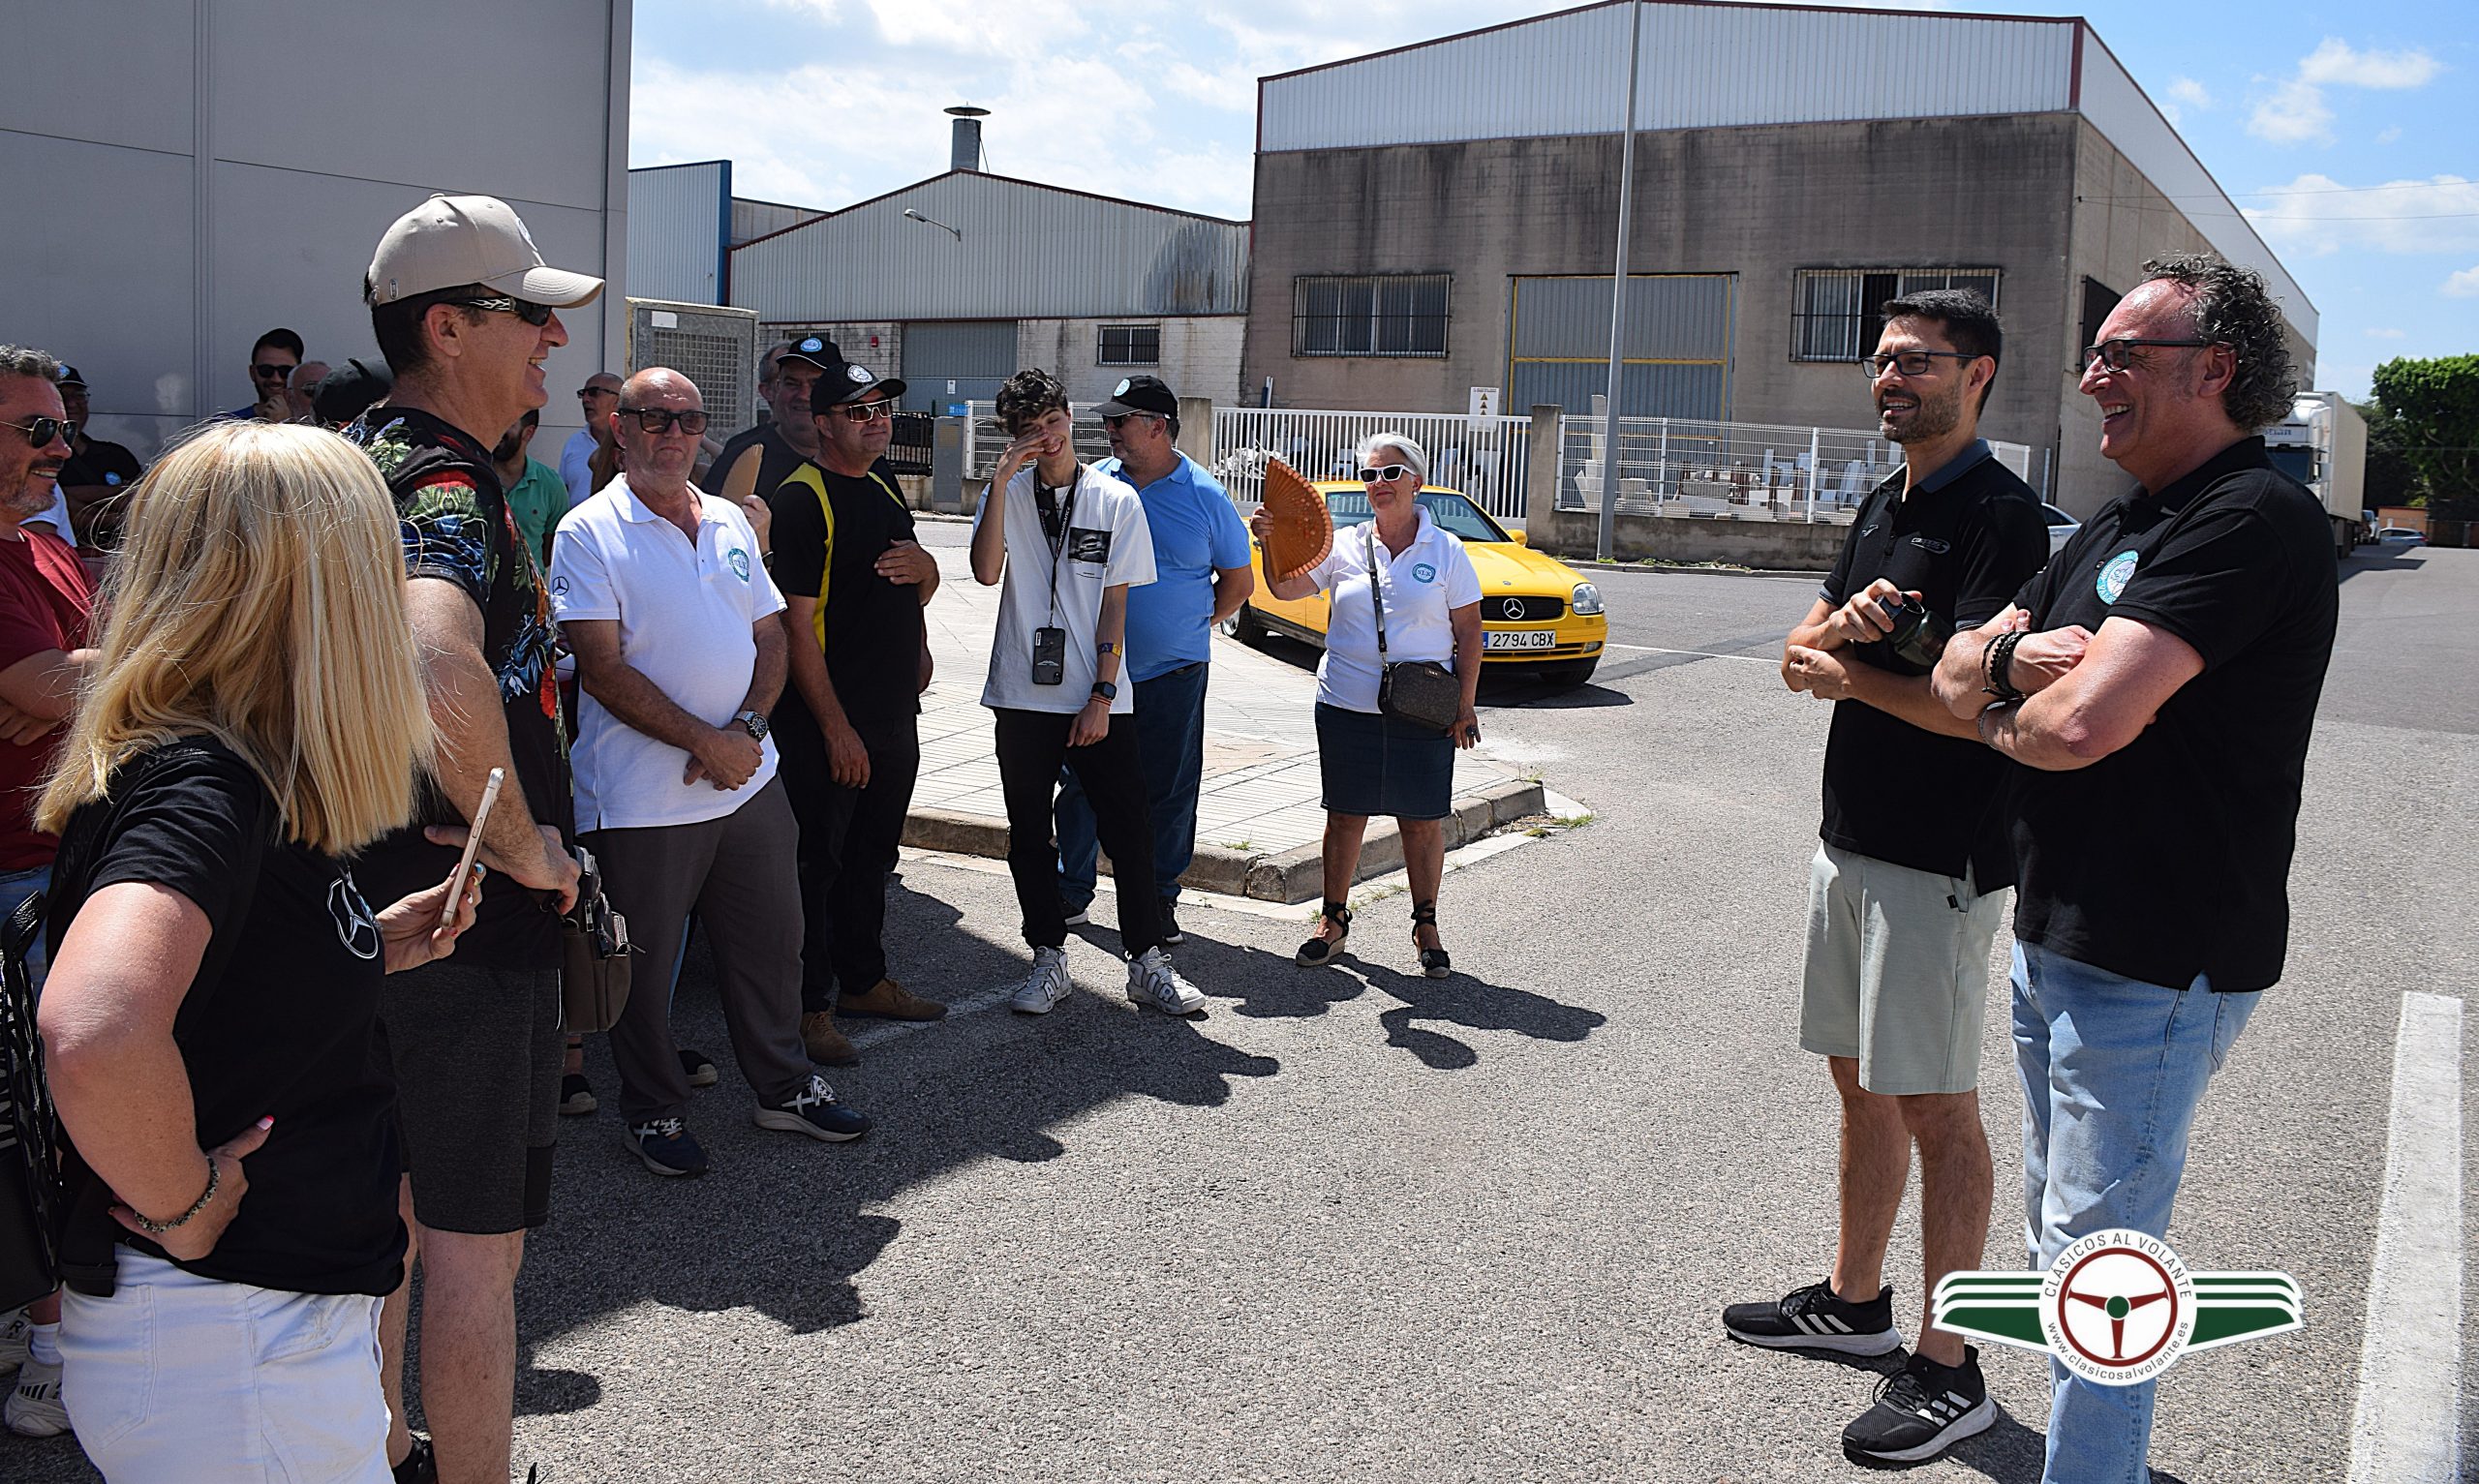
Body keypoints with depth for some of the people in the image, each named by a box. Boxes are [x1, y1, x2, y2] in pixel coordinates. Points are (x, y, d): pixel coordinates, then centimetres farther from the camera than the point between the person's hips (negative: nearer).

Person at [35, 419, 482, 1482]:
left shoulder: (229, 779, 6)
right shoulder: (199, 791, -24)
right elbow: (92, 1035, -42)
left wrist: (370, 948, 6)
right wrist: (182, 1204, -26)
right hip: (222, 1343, -9)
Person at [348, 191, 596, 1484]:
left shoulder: (363, 455, 10)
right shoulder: (445, 480, -22)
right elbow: (440, 666, -43)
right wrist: (524, 844, -28)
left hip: (370, 886, 10)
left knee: (382, 1202, 22)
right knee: (475, 1235, 2)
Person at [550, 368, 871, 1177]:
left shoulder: (729, 523, 11)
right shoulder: (590, 532, -7)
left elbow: (770, 636, 11)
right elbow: (603, 670, -14)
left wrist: (746, 728, -7)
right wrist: (704, 741, -17)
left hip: (749, 775, 6)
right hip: (643, 797, -5)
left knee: (770, 941, 15)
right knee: (644, 963, 7)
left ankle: (785, 1085, 32)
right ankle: (654, 1110, 25)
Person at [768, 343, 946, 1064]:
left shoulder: (885, 485, 13)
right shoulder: (801, 498, -13)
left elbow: (918, 591, 24)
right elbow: (798, 622, -18)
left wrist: (923, 567, -2)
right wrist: (835, 727, -20)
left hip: (895, 714, 8)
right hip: (829, 721, -8)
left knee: (871, 855, 18)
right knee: (817, 861, 1)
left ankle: (864, 981, 32)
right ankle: (809, 1005, 12)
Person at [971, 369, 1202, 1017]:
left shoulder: (1117, 501, 1)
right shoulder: (1006, 495, 5)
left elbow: (1115, 604, -2)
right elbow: (986, 572, -12)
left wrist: (1101, 696, -8)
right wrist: (1002, 480, -17)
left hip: (1098, 701, -1)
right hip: (1023, 697, 2)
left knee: (1128, 831, 0)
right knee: (1029, 835, 8)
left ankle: (1147, 962, 11)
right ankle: (1049, 959, 21)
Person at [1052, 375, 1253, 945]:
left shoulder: (1206, 497, -3)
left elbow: (1238, 581, 5)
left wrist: (1193, 625, 3)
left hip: (1172, 675, -2)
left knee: (1169, 790, 6)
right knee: (1080, 780, 8)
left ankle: (1160, 898, 19)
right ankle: (1071, 889, 23)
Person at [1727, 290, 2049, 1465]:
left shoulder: (1999, 516, -15)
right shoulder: (1882, 509, 14)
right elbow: (1801, 654, 10)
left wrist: (1843, 670, -10)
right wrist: (1843, 624, -13)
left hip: (1937, 860, -8)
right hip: (1849, 839, 9)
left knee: (1933, 1104, -1)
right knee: (1859, 1080, 17)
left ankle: (1948, 1370, 10)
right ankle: (1855, 1301, 32)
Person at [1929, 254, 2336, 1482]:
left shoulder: (2253, 519, -18)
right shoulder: (2117, 526, 13)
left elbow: (2079, 722, -29)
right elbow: (1957, 674, 9)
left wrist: (1998, 717, -6)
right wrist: (2009, 656, -14)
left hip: (2154, 965, -10)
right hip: (2056, 935, 10)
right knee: (2058, 1231, 21)